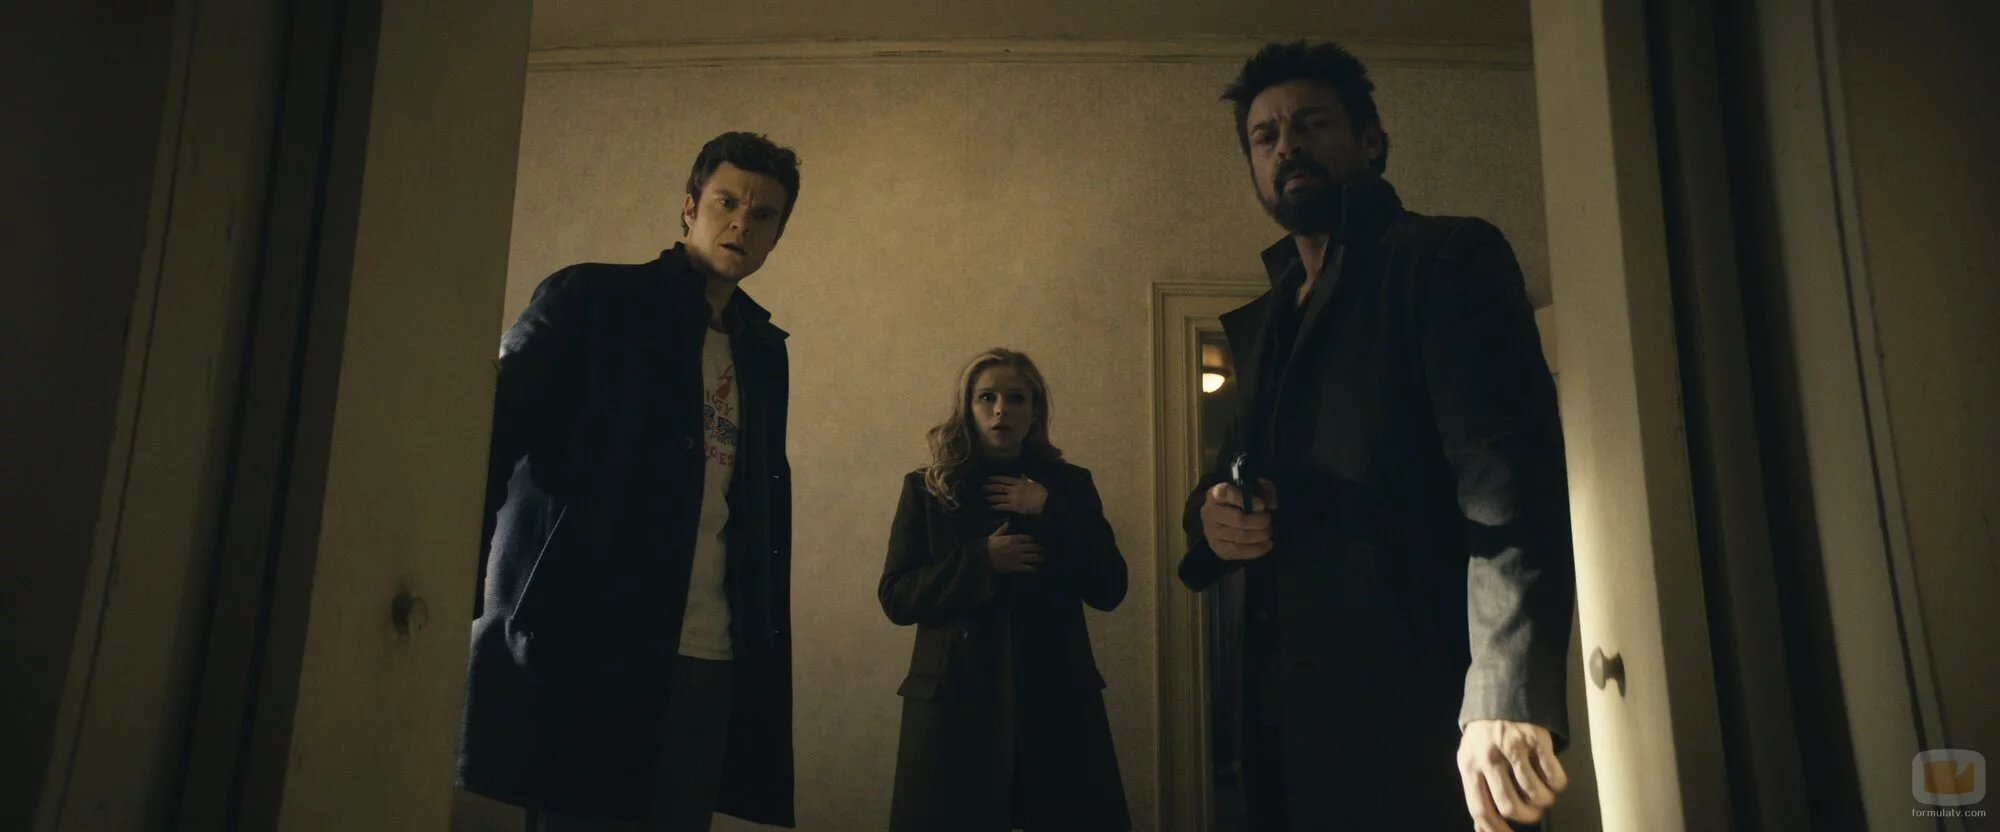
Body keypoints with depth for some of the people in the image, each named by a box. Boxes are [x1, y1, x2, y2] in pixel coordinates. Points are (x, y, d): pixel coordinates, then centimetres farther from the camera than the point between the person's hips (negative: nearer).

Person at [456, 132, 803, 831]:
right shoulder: (591, 299, 1)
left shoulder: (764, 349, 16)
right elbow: (492, 437, -5)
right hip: (582, 647, -4)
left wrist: (767, 644, 10)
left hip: (712, 666, 5)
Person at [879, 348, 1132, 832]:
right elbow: (895, 597, -2)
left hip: (1056, 695, 1)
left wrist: (1050, 511, -12)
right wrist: (980, 561, -15)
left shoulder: (1069, 484, 8)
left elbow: (1109, 591, -1)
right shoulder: (926, 488, 4)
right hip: (955, 697, -1)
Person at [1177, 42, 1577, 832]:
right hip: (1290, 712, 7)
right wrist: (1212, 512, -2)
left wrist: (1506, 696, -29)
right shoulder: (1258, 323, 17)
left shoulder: (1446, 258, -4)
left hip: (1408, 711, -6)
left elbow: (1510, 467, -17)